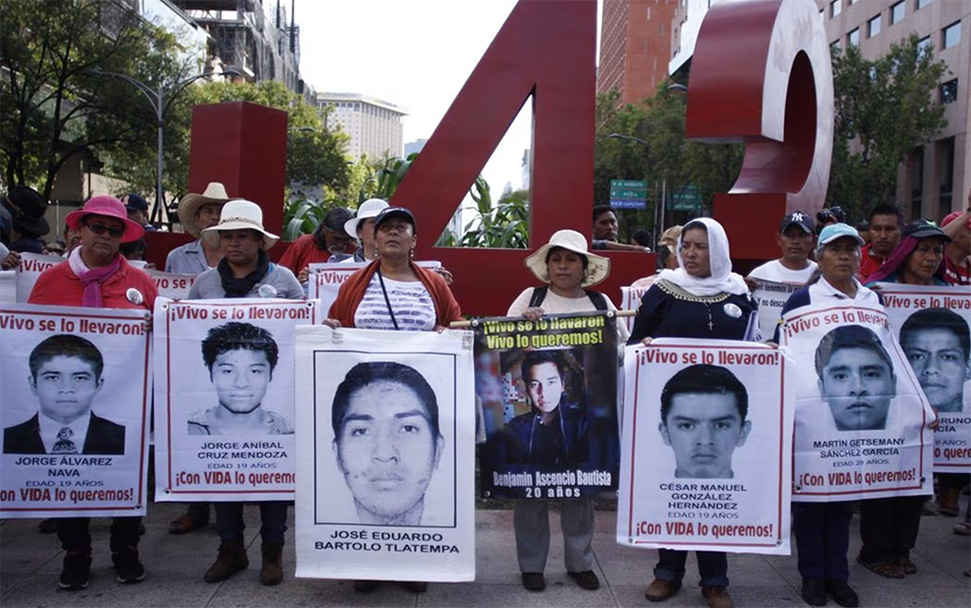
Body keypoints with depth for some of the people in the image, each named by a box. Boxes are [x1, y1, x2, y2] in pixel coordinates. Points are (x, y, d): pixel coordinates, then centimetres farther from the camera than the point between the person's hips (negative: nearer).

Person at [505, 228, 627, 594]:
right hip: (531, 404, -1)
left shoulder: (601, 302, 7)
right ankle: (531, 563, 18)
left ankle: (580, 561, 26)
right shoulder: (530, 297, 3)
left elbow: (622, 347, 8)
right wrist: (522, 322, -16)